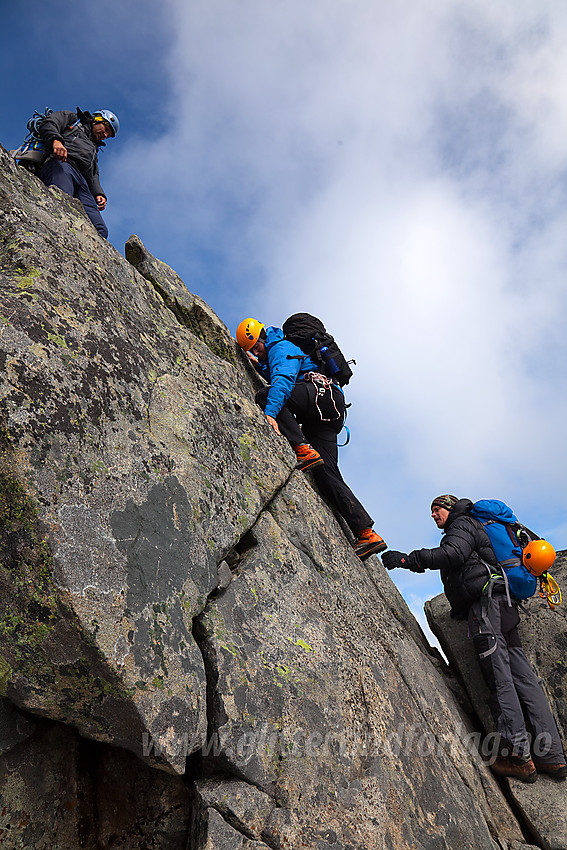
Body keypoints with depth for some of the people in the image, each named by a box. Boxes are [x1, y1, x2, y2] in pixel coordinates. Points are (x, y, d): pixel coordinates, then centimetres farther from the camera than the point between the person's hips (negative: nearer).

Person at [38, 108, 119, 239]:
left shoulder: (93, 150, 44)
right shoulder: (72, 118, 30)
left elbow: (93, 175, 27)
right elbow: (48, 124, 9)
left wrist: (98, 194, 5)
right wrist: (56, 140, -14)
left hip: (82, 183, 5)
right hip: (60, 164, -5)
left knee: (101, 231, -21)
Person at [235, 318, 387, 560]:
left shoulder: (280, 348, 0)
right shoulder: (272, 354, 29)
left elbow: (283, 380, -20)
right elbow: (273, 374, 49)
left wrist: (270, 412, -35)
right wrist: (260, 365, 31)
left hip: (324, 395, -9)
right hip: (325, 418, 9)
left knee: (266, 395, -21)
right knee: (327, 475, -3)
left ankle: (304, 450, -28)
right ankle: (367, 534, -9)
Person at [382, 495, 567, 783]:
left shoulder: (462, 524, 4)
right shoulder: (477, 531, 33)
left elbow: (453, 554, -17)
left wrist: (408, 559, -21)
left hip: (486, 602, -9)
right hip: (505, 607, 9)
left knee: (500, 680, -11)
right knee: (524, 679, 3)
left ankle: (518, 755, -11)